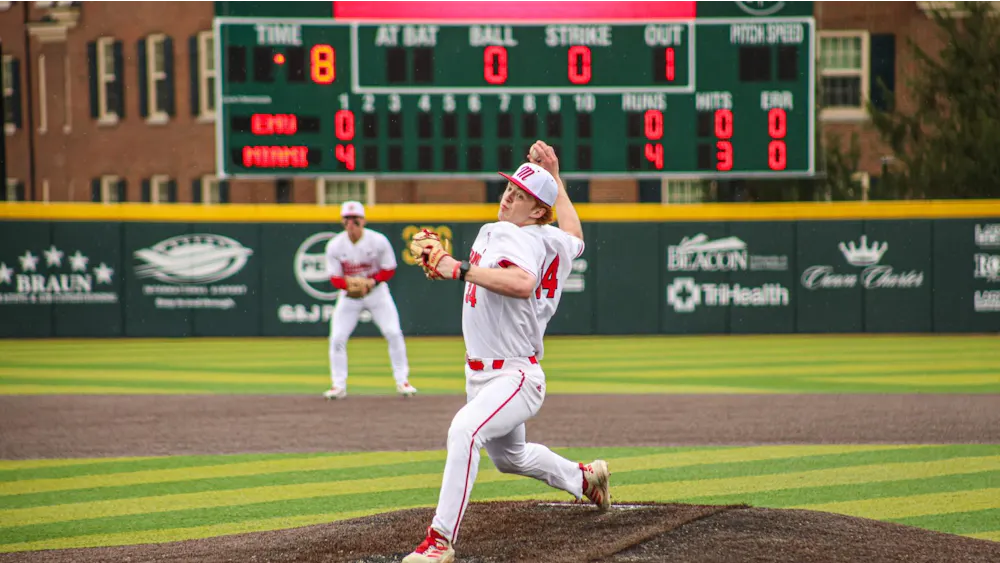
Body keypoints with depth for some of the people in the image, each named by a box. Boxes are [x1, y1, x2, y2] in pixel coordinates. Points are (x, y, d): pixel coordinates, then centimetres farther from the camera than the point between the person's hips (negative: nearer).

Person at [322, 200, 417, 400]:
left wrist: (372, 282, -26)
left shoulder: (378, 241, -16)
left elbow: (389, 270, -8)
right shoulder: (335, 245, -14)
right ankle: (339, 385, 6)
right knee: (337, 338, -7)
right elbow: (334, 277, -8)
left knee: (394, 333, -10)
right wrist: (348, 283, -30)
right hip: (349, 294, 1)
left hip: (376, 291, -1)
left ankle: (402, 381, 3)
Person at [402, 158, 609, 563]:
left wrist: (459, 269, -40)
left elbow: (523, 283, -42)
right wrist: (435, 255, 0)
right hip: (480, 374, 10)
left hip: (515, 377, -10)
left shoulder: (522, 239, -21)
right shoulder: (491, 231, 7)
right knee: (510, 457, 28)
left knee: (464, 430, -33)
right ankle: (585, 479, 54)